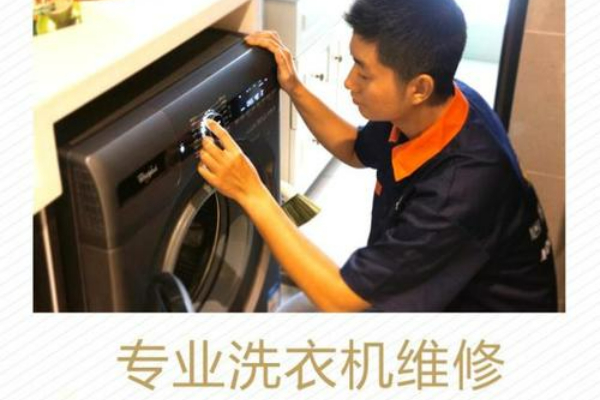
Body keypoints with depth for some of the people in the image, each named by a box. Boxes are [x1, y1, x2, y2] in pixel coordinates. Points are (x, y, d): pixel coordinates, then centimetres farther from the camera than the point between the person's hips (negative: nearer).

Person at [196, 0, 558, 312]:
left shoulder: (461, 187, -38)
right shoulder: (431, 108, -14)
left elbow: (340, 298, -32)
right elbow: (357, 150, 10)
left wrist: (251, 193, -31)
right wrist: (295, 89, -5)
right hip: (437, 285, 7)